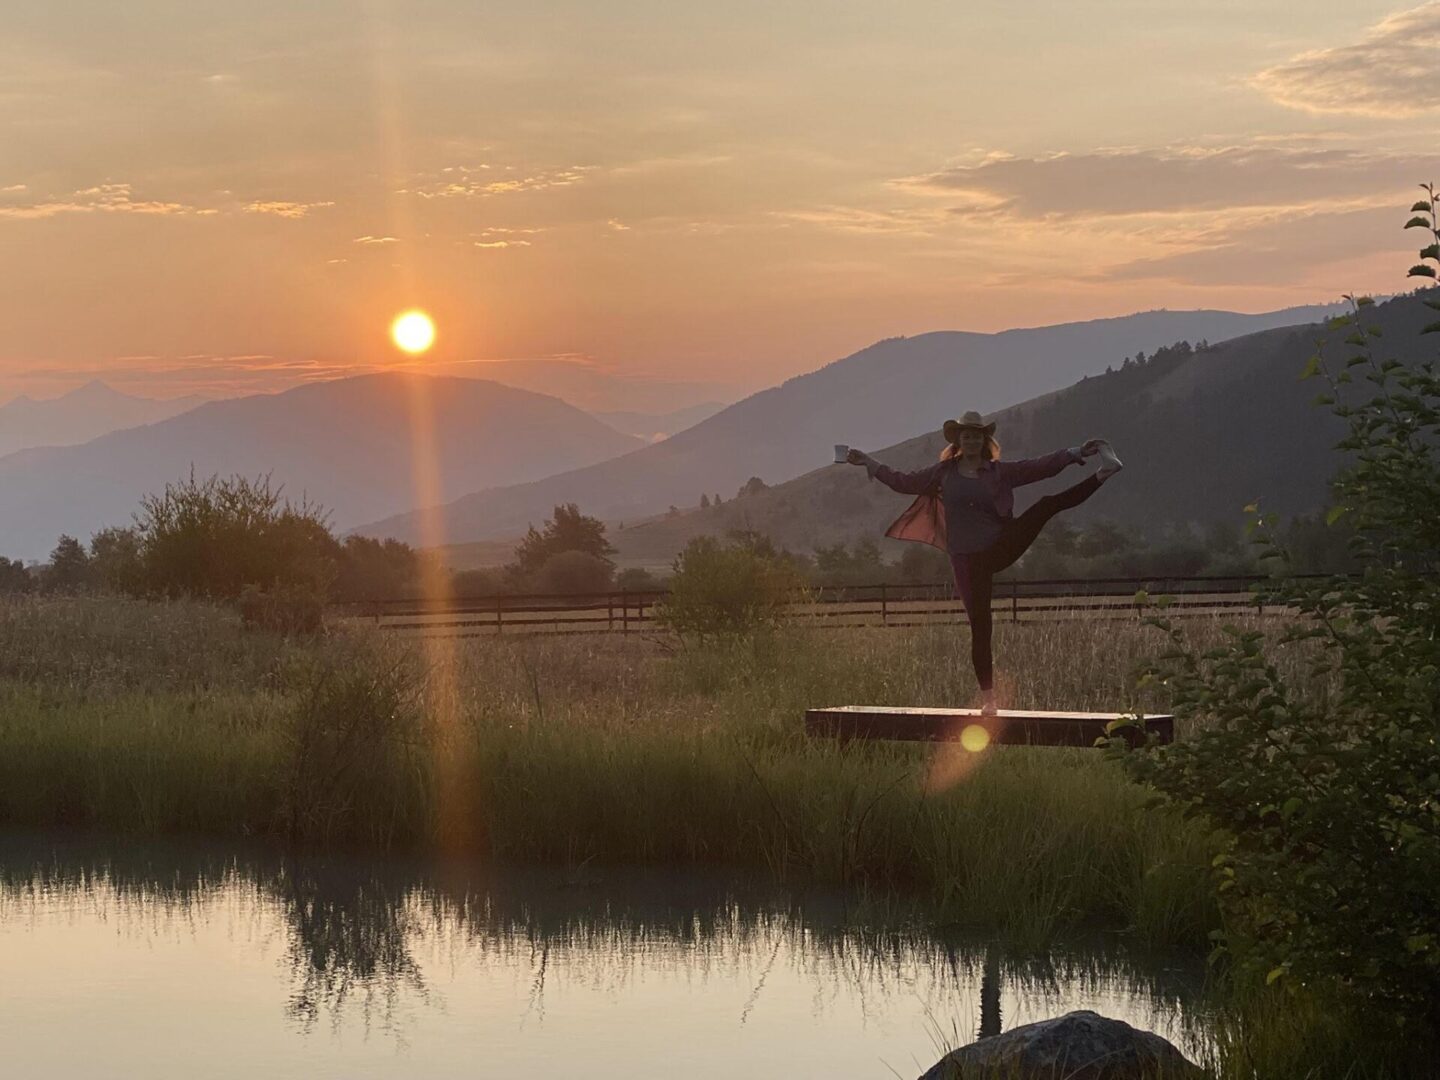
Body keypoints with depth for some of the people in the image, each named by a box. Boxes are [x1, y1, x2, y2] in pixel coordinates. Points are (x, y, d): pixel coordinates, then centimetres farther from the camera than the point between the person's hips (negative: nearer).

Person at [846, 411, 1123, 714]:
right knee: (979, 626, -2)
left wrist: (1078, 452, -7)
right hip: (967, 560, 0)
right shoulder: (943, 473, 8)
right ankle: (988, 698, 4)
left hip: (1001, 548, 0)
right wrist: (868, 462, 13)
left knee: (1047, 504, -19)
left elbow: (1041, 466, 1)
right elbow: (903, 481, 13)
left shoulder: (999, 472, 5)